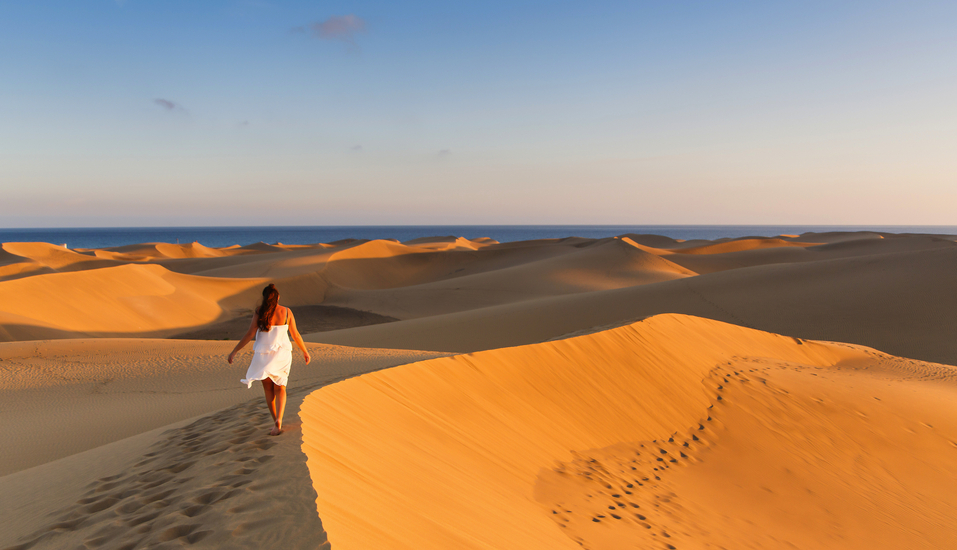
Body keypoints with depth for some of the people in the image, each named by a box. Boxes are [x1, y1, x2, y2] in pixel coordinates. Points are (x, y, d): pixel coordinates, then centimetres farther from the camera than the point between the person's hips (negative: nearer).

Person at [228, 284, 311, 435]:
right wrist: (305, 352, 14)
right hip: (282, 354, 1)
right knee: (280, 389, 11)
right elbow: (295, 334, 2)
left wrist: (234, 351, -4)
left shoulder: (260, 312, -8)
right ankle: (278, 420, -11)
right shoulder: (286, 312, -3)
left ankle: (276, 421, 20)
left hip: (263, 355, -1)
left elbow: (250, 334, -11)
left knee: (268, 389, 16)